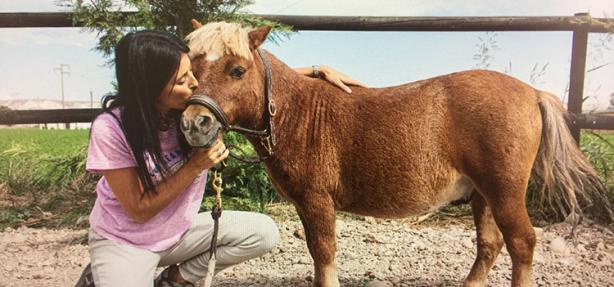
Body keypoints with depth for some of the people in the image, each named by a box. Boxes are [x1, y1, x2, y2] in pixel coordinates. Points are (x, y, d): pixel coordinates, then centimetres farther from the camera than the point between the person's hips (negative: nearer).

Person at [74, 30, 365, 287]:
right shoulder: (110, 129, -26)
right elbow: (139, 210, -21)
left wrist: (319, 70, -4)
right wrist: (195, 166, -29)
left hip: (180, 231, 5)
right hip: (122, 242, -4)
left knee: (264, 233, -11)